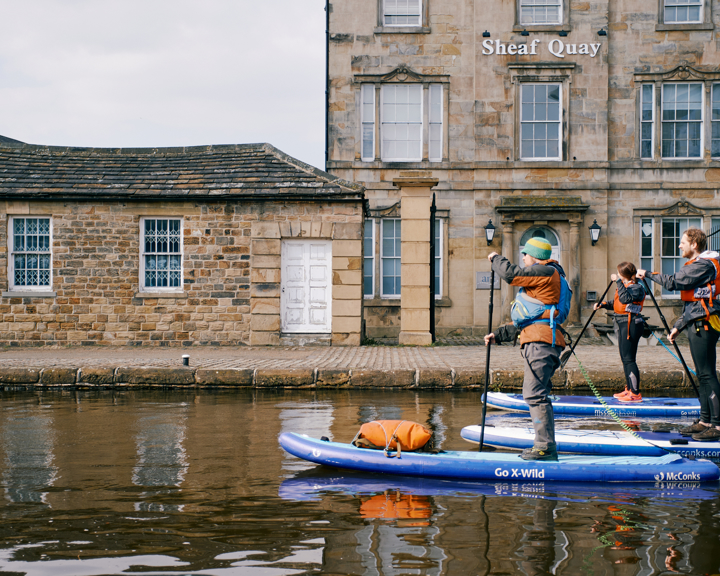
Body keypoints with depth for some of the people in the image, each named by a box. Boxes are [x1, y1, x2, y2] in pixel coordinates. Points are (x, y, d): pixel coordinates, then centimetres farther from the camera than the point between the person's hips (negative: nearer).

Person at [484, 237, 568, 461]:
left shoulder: (547, 272, -3)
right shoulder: (540, 278, 29)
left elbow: (511, 274, -14)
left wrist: (495, 258, 5)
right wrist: (498, 335, 27)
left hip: (541, 342, -11)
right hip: (538, 342, 11)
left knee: (535, 394, -13)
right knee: (536, 394, 12)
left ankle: (546, 447, -13)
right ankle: (545, 445, 14)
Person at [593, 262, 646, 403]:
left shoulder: (637, 288, -11)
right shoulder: (624, 286, 18)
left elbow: (625, 298, -29)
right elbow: (615, 303, 25)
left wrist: (618, 282, -25)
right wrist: (602, 304, 12)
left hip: (630, 324, -10)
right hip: (622, 323, 10)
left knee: (629, 359, -12)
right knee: (625, 358, 14)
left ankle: (635, 393, -13)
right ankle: (629, 389, 23)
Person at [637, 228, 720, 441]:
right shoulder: (698, 264, 21)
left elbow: (674, 282, -20)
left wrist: (648, 274, -6)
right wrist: (678, 326, 24)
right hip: (698, 324, 11)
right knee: (703, 375, 12)